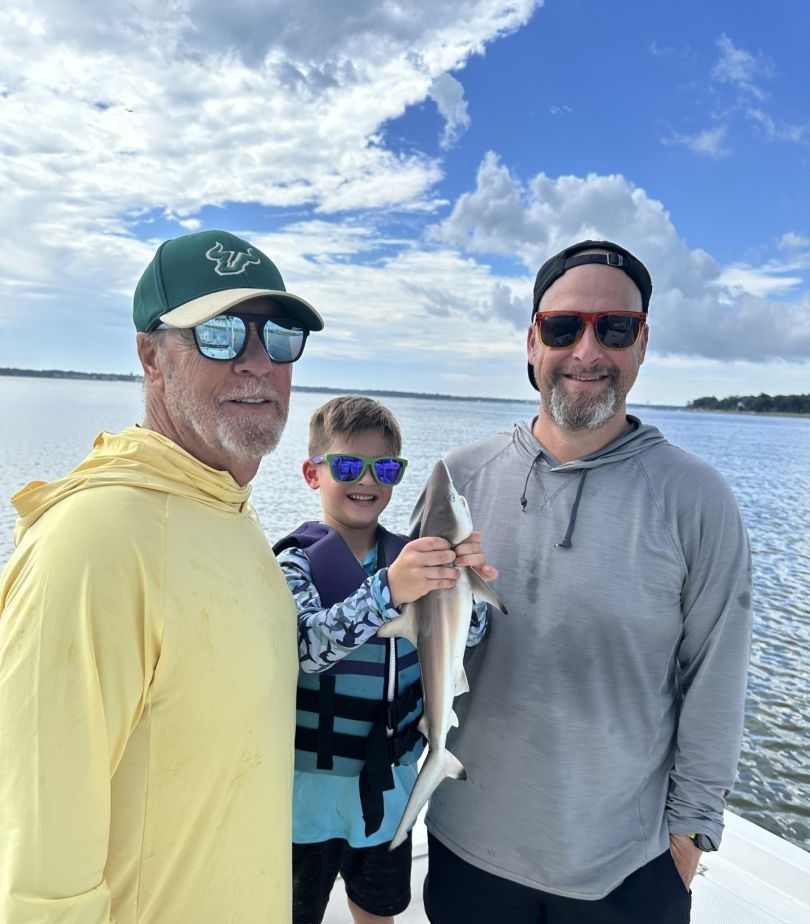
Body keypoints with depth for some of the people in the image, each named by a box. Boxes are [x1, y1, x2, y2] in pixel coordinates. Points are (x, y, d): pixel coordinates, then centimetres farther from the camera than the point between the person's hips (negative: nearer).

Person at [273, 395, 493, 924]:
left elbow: (468, 636, -13)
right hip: (310, 784, -3)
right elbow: (307, 647, -32)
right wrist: (387, 590, -49)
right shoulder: (296, 561, -15)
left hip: (389, 781, 3)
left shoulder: (409, 557, -4)